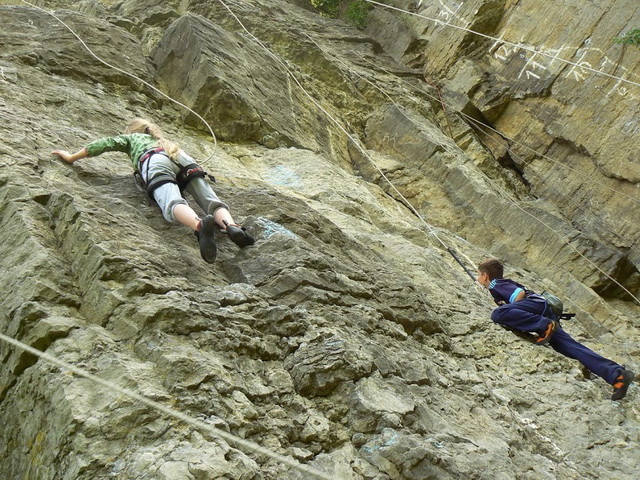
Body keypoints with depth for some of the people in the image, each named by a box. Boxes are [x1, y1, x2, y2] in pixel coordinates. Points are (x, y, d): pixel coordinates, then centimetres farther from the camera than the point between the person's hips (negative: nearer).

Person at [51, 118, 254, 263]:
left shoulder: (131, 137, 37)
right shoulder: (164, 141, 48)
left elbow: (105, 144, 28)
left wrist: (72, 157, 36)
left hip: (156, 163, -4)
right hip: (183, 159, 4)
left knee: (173, 204, -32)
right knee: (212, 201, -15)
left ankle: (200, 225, -65)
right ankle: (232, 226, -49)